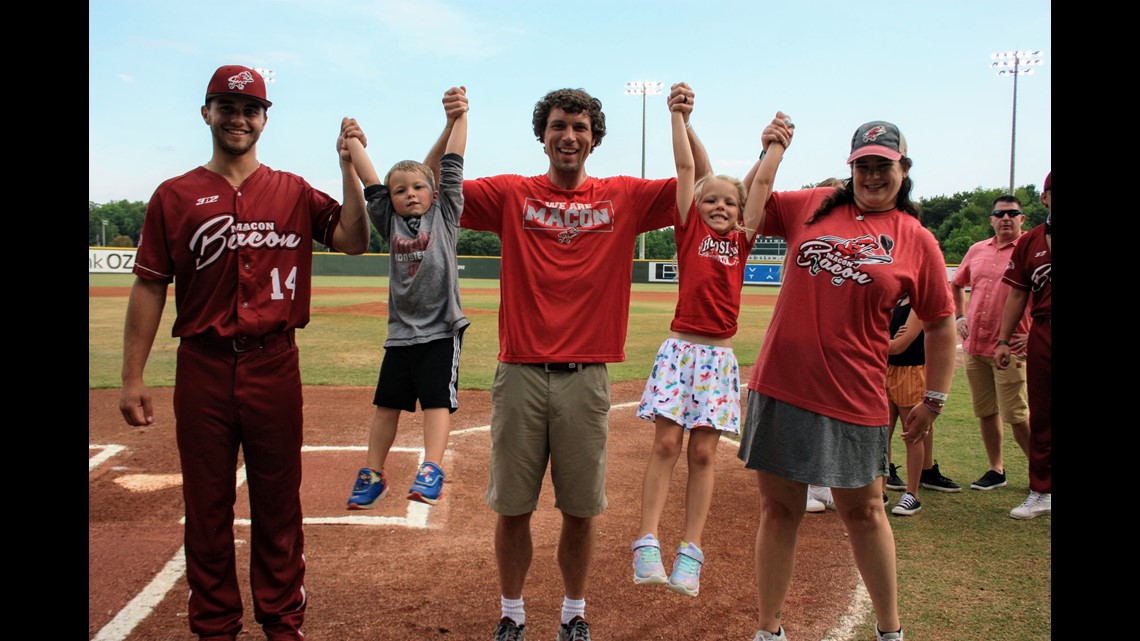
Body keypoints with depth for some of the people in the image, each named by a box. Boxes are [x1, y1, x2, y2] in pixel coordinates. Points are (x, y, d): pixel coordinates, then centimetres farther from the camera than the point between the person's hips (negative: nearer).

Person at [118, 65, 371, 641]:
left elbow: (353, 241, -4)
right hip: (202, 368, 0)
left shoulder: (294, 192, 8)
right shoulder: (175, 196, 5)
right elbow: (149, 287, 2)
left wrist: (349, 167, -12)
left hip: (275, 366, 0)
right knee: (207, 506, 10)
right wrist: (132, 378, -2)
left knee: (279, 505, 9)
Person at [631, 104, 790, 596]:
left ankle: (690, 554, 7)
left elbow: (764, 181, 10)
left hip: (720, 356, 2)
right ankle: (647, 544, -2)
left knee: (703, 452, 3)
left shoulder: (742, 240, 11)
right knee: (665, 445, -6)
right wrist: (678, 113, 5)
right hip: (680, 348, -2)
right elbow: (685, 167, 4)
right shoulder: (689, 232, 6)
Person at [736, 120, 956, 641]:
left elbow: (940, 324, 6)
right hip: (780, 385, 2)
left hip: (853, 398, -2)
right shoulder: (812, 206, 6)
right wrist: (769, 155, 6)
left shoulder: (917, 241, 2)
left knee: (864, 513, 12)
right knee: (778, 509, 10)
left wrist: (934, 400, 4)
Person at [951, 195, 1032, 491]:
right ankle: (996, 470, 24)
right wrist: (960, 316, 14)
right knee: (985, 412, 12)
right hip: (974, 345, 6)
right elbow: (956, 284, 26)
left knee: (1017, 416, -4)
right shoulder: (977, 250, 11)